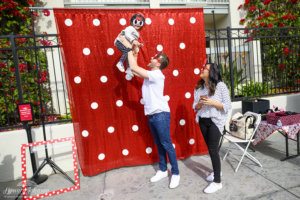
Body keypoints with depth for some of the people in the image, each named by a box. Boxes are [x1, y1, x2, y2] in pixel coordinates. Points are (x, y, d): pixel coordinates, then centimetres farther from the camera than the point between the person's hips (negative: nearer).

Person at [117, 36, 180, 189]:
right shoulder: (149, 75, 13)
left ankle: (175, 173, 12)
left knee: (166, 144, -1)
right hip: (151, 115, 9)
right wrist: (134, 50, 14)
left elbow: (134, 68, -19)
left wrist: (129, 48, -9)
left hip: (160, 114, -9)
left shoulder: (157, 75, -14)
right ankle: (162, 170, 28)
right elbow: (134, 69, 15)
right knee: (159, 144, 16)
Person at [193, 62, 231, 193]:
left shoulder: (220, 86, -11)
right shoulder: (198, 88, 4)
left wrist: (212, 102, -22)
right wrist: (199, 103, -14)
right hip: (202, 121, 5)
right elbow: (195, 107, 8)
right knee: (210, 148, 16)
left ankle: (217, 182, 7)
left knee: (213, 149, -6)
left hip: (215, 121, -5)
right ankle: (216, 171, 38)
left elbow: (228, 106, -10)